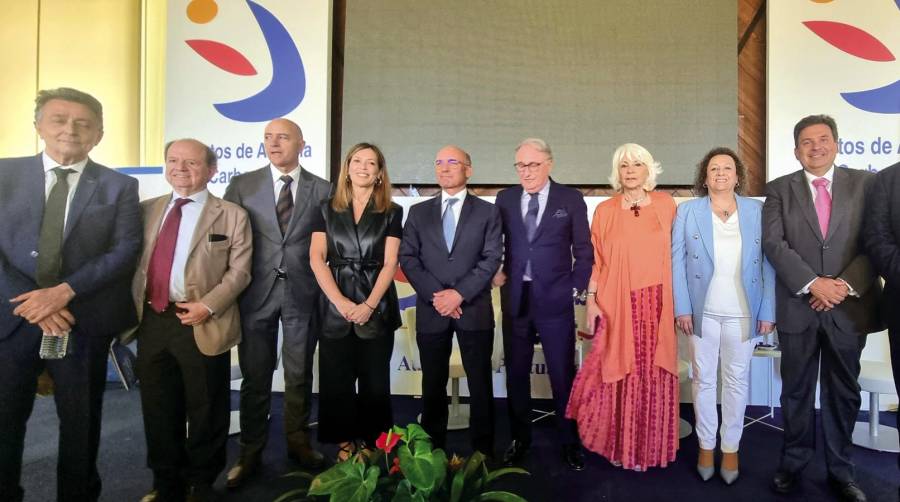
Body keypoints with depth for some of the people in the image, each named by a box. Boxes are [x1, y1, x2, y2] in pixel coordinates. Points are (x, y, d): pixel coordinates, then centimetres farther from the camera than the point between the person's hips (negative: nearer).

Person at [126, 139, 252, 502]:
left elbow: (239, 271, -6)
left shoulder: (231, 216, -1)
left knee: (205, 410, 9)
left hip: (202, 325, -4)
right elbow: (133, 262, 12)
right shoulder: (147, 210, 12)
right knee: (157, 408, 15)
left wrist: (207, 306, -17)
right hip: (151, 321, 4)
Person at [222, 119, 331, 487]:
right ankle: (250, 452, 27)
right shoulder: (242, 185, 3)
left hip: (303, 294, 0)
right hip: (256, 294, 0)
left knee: (299, 376, 12)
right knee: (255, 377, 10)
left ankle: (298, 442, 31)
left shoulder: (322, 189, 2)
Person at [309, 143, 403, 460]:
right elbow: (316, 259, -1)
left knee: (374, 381, 5)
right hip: (335, 306, 1)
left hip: (377, 307, -1)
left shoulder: (391, 213, 5)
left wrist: (369, 305, -15)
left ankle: (370, 442, 21)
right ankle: (343, 442, 22)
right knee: (337, 380, 6)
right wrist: (341, 302, -12)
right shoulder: (327, 210, 8)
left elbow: (390, 263, -3)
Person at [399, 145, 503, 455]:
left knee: (480, 384, 5)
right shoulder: (418, 212, 11)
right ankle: (432, 450, 23)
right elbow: (408, 258, 3)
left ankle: (483, 451, 18)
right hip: (431, 311, 2)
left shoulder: (488, 211, 6)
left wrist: (459, 293, -14)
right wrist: (436, 294, -10)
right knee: (433, 384, 10)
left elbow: (491, 259, -4)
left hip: (474, 310, -1)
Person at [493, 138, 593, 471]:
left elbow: (584, 250, 3)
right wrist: (496, 271, -1)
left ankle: (569, 442, 25)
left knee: (563, 374, 7)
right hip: (515, 298, 3)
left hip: (555, 300, -2)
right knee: (516, 374, 12)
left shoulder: (571, 199, 0)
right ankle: (520, 439, 28)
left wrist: (575, 287, -2)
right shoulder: (505, 199, 6)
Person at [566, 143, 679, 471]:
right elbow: (596, 260, 2)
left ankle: (651, 445, 24)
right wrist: (591, 302, -4)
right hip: (617, 304, -1)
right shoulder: (605, 210, 3)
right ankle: (620, 444, 22)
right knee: (619, 373, 4)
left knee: (654, 374, 7)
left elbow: (675, 253, 8)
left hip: (656, 303, 1)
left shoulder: (666, 204, 6)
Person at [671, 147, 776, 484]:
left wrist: (768, 311, -3)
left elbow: (769, 264, 2)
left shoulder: (757, 211, 3)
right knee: (703, 380, 9)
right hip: (702, 312, 0)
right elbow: (677, 262, -1)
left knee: (737, 380, 11)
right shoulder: (687, 211, 1)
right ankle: (706, 445, 25)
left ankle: (731, 447, 26)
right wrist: (681, 308, -7)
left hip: (743, 313, 1)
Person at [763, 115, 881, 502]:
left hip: (849, 307, 1)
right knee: (796, 391, 10)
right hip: (797, 307, -1)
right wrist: (813, 283, -17)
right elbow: (773, 244, -7)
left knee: (843, 392, 12)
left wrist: (846, 285, -14)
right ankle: (794, 463, 26)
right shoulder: (779, 189, 3)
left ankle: (840, 470, 28)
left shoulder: (865, 183, 5)